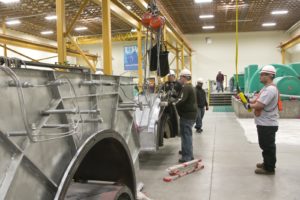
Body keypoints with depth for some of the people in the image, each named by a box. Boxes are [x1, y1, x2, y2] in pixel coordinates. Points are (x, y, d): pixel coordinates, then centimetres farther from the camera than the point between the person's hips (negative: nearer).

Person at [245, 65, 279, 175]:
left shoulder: (270, 89, -22)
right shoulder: (266, 88, 15)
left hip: (267, 125, -11)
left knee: (268, 146, 0)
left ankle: (269, 168, 11)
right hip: (264, 123, 11)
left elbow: (259, 105, -27)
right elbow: (256, 100, 15)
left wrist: (248, 105, -10)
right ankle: (267, 163, 34)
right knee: (265, 145, 20)